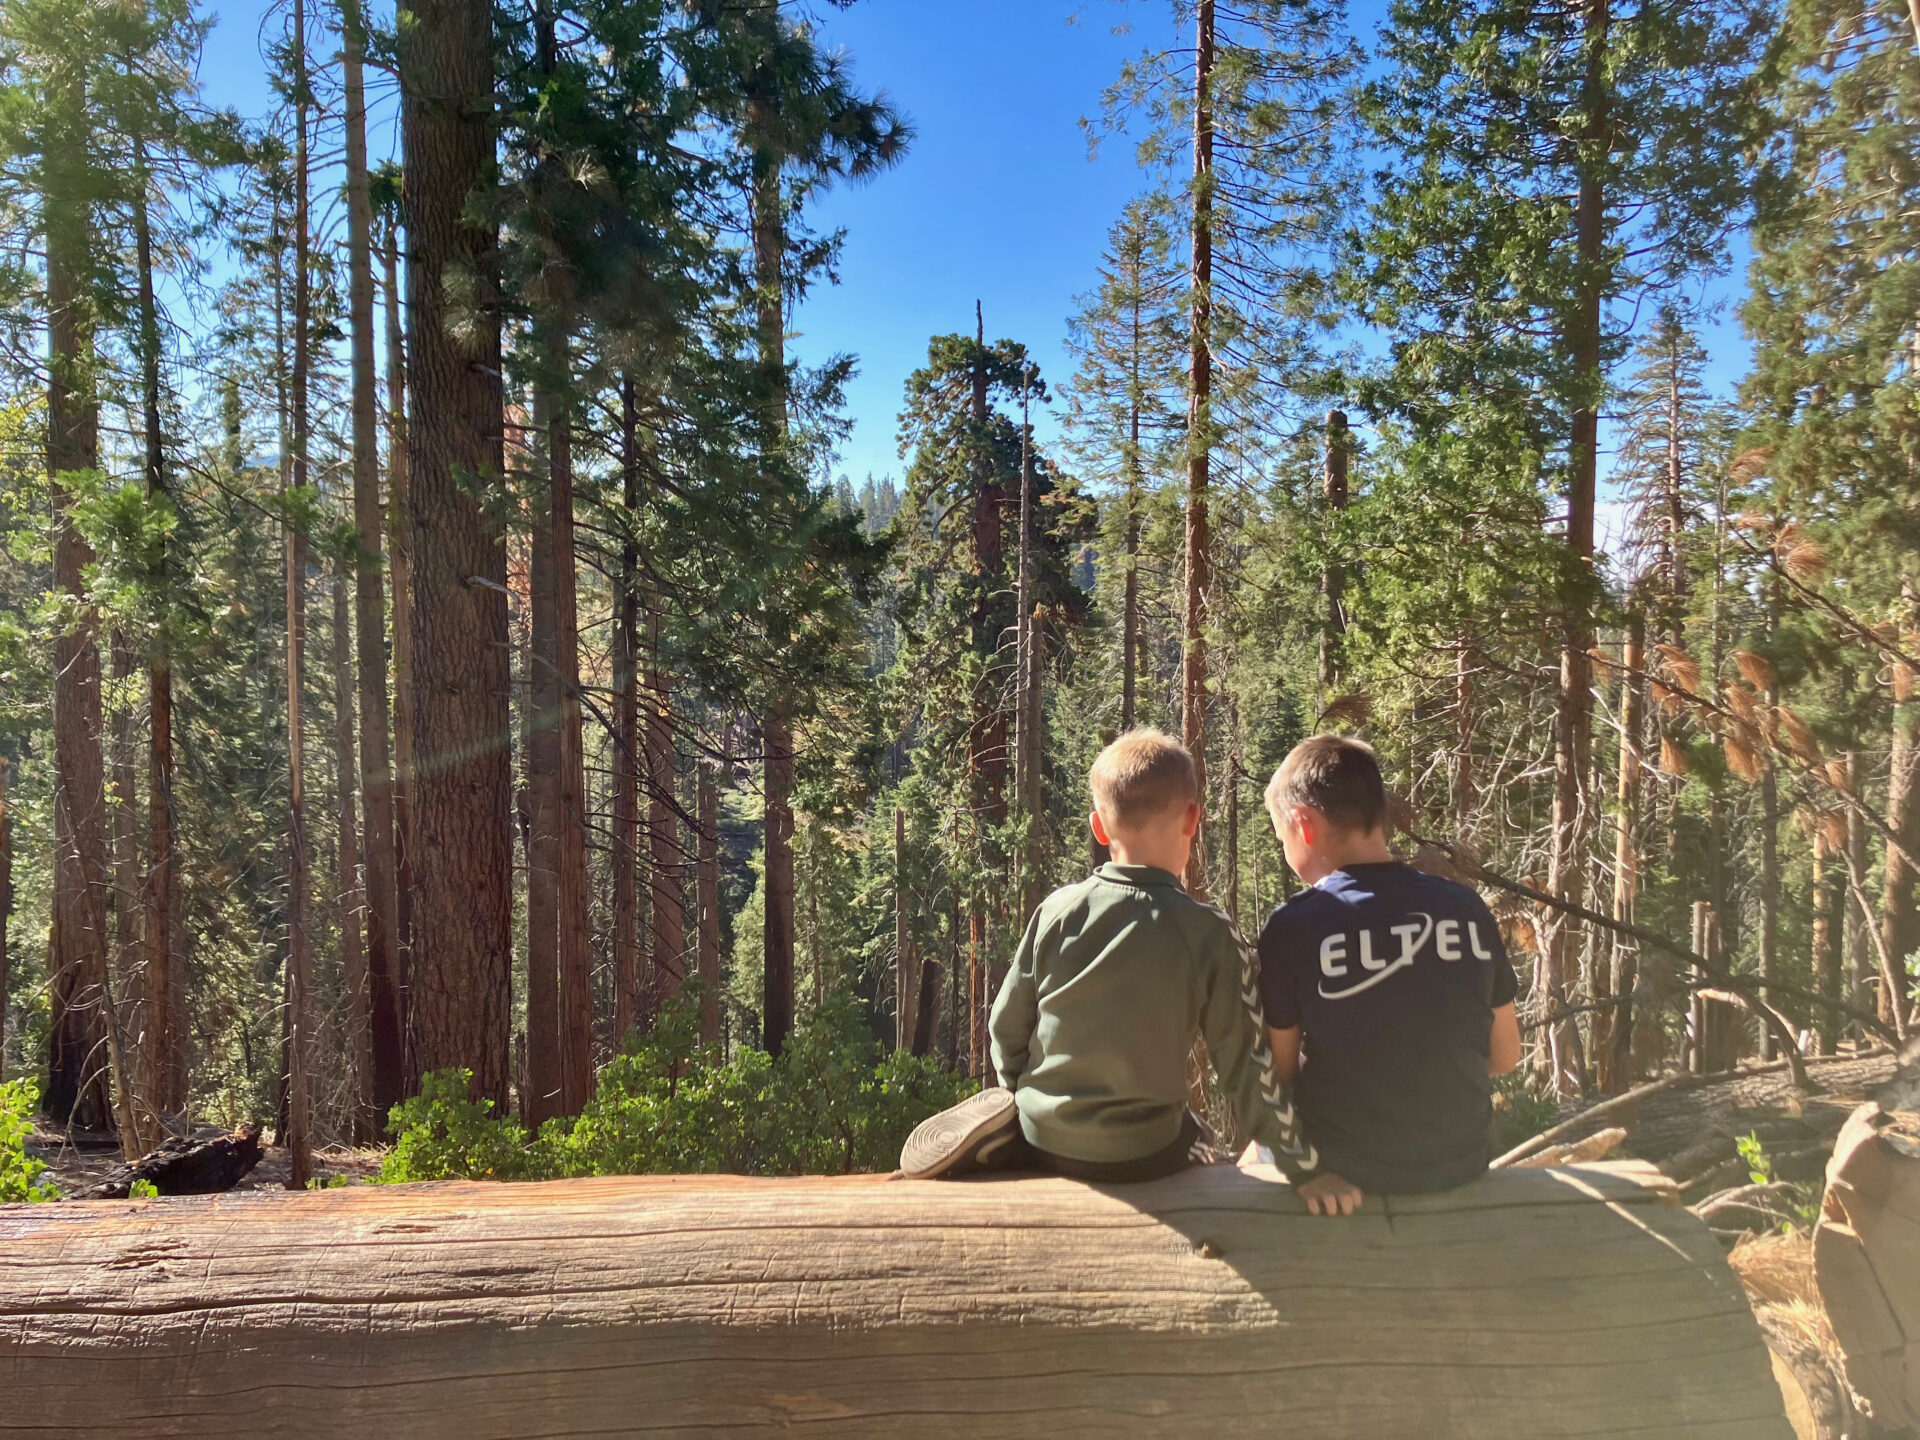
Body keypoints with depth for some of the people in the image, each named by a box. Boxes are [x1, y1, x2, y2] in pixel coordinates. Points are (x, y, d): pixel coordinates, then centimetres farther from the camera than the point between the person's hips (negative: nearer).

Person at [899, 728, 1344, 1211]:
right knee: (1196, 1135, 30)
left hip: (1041, 1137, 2)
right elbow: (1250, 1069, -10)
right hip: (1141, 1154, -1)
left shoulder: (1056, 912, -9)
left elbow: (1007, 1026, 0)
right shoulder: (1212, 935, -15)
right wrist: (1304, 1167, 2)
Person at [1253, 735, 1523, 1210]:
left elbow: (1279, 1074, -10)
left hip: (1346, 1174, -4)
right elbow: (1504, 1056, 4)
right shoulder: (1467, 909, -7)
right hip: (1461, 1166, 4)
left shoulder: (1293, 927, -18)